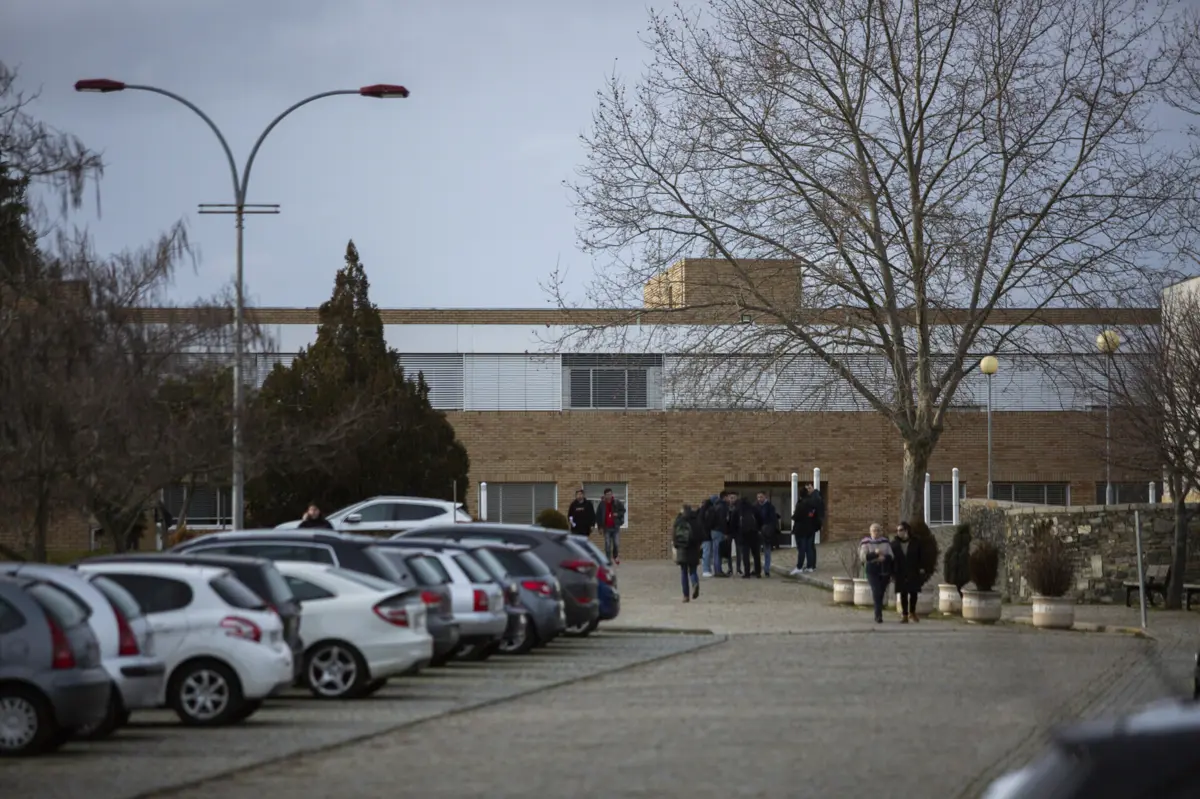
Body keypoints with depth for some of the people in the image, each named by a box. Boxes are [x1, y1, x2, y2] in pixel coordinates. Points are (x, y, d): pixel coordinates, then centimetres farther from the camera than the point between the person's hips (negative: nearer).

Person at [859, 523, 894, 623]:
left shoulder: (885, 542, 10)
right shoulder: (866, 543, 2)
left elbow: (891, 556, 4)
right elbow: (862, 557, -9)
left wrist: (884, 558, -17)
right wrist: (875, 554, -19)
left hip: (884, 572, 3)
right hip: (872, 571, -3)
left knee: (881, 593, 7)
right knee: (876, 591, -18)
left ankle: (878, 615, 22)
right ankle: (879, 615, -23)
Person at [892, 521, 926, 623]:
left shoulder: (916, 542, -1)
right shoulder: (894, 543, 1)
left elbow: (921, 556, 2)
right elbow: (892, 557, 1)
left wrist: (921, 568, -5)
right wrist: (892, 571, -4)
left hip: (913, 572, -1)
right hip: (901, 573, 1)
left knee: (913, 592, 3)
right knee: (903, 594, 2)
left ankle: (912, 612, 23)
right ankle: (905, 615, 7)